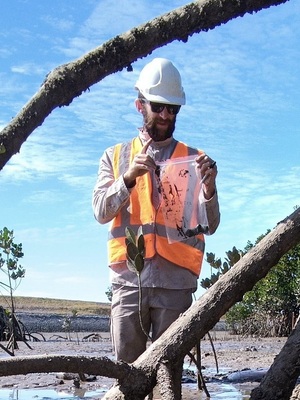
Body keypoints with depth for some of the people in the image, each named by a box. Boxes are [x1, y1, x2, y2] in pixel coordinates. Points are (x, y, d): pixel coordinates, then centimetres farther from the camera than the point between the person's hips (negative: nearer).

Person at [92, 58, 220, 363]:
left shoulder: (194, 159, 13)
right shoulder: (115, 156, 15)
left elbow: (209, 225, 6)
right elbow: (101, 212, 2)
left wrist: (209, 187, -13)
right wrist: (130, 176, -14)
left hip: (176, 282, 0)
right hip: (129, 278, 0)